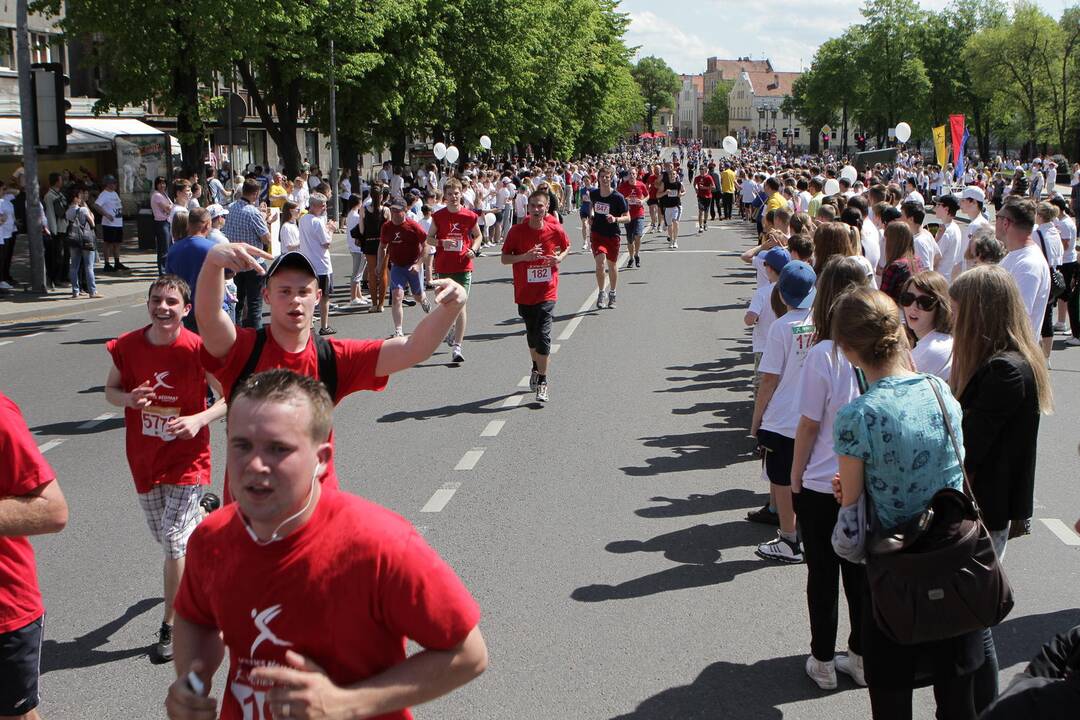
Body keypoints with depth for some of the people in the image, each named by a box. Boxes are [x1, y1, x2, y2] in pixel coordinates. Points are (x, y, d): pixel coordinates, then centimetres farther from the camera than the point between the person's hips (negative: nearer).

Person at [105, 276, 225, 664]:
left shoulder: (198, 350, -16)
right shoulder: (127, 346, -7)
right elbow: (111, 389, 7)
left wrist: (199, 420, -25)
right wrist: (129, 399, -16)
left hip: (186, 456, -4)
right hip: (144, 457, 5)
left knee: (174, 541, -8)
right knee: (163, 535, 19)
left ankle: (170, 628, 5)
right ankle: (202, 513, 55)